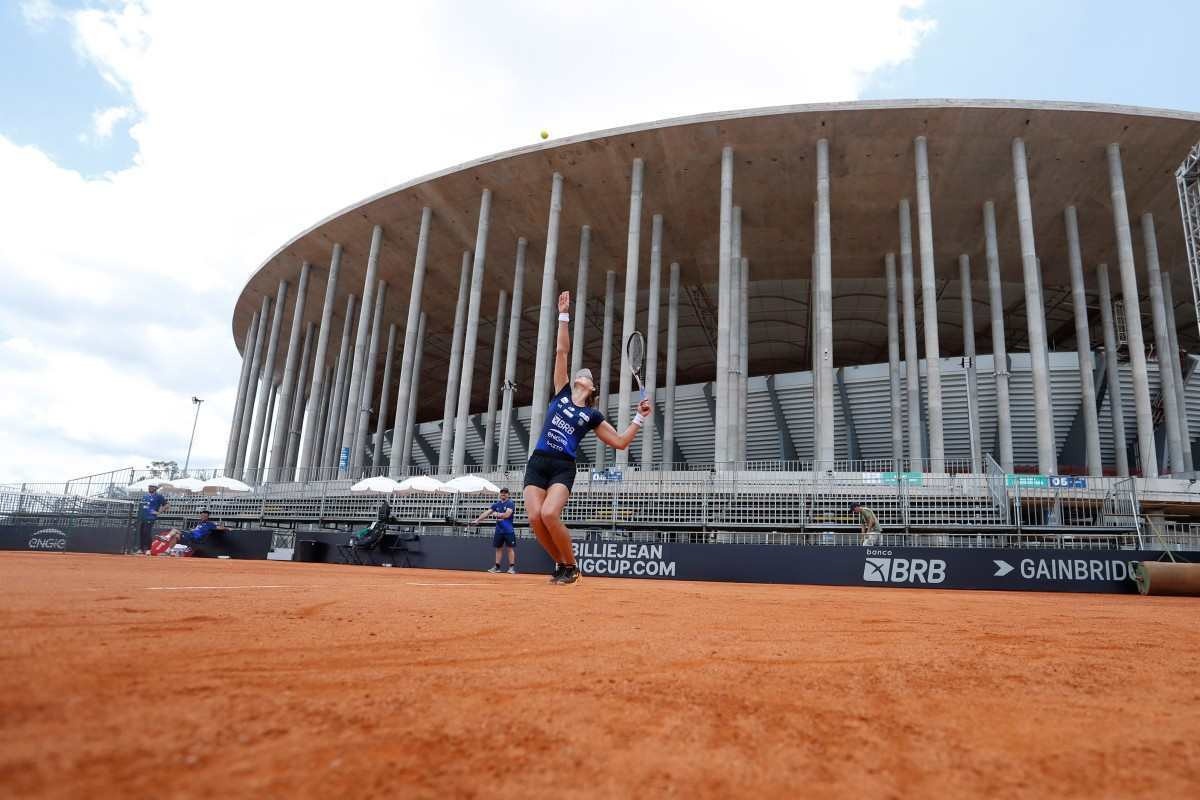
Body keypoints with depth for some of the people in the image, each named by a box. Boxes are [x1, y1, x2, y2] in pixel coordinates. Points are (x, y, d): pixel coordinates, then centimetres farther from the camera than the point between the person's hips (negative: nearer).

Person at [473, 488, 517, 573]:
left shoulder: (511, 503, -5)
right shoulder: (496, 504, 11)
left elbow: (507, 514, -18)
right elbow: (487, 513, 5)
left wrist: (497, 514, -6)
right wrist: (477, 520, -4)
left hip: (508, 531, -5)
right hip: (499, 530, 5)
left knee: (510, 548, -3)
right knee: (498, 548, 9)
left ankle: (512, 567, -1)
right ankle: (497, 567, 15)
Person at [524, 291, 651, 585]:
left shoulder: (592, 415, 12)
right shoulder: (562, 393, 16)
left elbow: (620, 442, 12)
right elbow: (561, 351, 13)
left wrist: (640, 418, 4)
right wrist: (564, 315, 11)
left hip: (563, 467, -2)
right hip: (538, 462, 2)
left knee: (549, 514, -25)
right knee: (534, 518, -12)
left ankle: (571, 566, -2)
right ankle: (561, 564, 11)